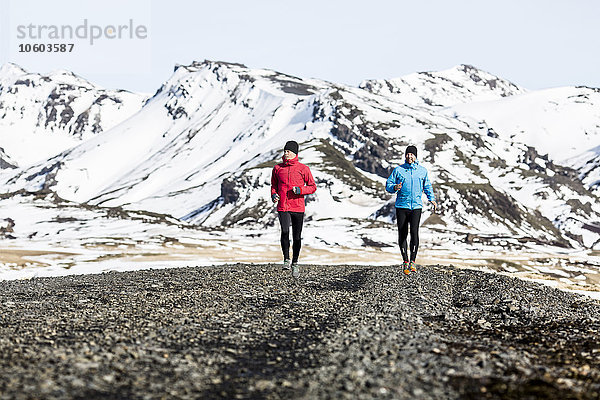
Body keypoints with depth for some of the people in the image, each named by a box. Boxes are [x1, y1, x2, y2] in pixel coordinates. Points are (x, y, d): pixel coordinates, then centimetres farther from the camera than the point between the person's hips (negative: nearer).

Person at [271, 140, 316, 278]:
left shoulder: (303, 169, 1)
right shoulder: (277, 168, 8)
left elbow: (312, 187, 3)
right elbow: (274, 185, 21)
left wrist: (299, 190, -14)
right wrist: (273, 195, 1)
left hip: (298, 207, -1)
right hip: (282, 207, 1)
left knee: (297, 237, 5)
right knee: (285, 232, -20)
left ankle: (295, 263, 22)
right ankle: (286, 259, -4)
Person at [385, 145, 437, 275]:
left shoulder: (422, 170, 9)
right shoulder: (398, 170, 4)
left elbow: (427, 186, 22)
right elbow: (388, 185, 5)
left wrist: (432, 199, 9)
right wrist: (394, 188, -17)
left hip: (416, 206, 0)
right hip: (401, 206, 0)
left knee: (414, 231, -15)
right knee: (402, 234, 1)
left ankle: (412, 261, -8)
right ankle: (405, 262, 14)